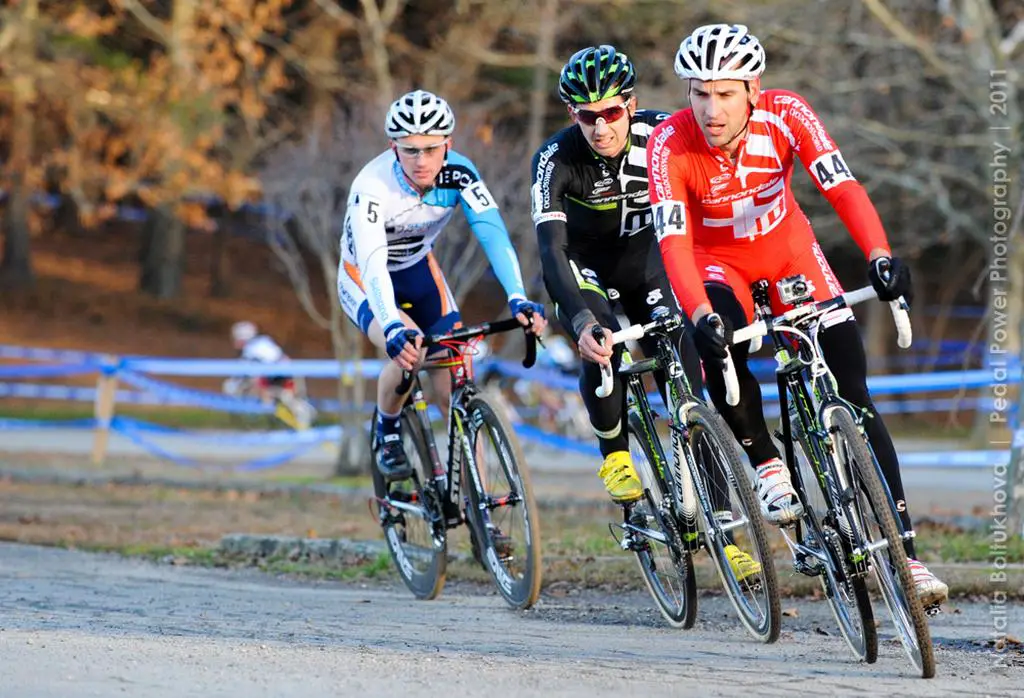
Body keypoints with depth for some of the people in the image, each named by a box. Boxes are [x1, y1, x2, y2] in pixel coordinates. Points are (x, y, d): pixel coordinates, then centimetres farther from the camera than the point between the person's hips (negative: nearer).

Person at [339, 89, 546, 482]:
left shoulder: (458, 174, -24)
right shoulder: (373, 187, -34)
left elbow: (493, 233, -35)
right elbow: (373, 265, -45)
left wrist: (518, 299, -51)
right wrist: (394, 328, -62)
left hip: (418, 271, 4)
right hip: (364, 281, -4)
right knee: (409, 351, -31)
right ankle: (386, 433, -2)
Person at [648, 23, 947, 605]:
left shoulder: (785, 115, -27)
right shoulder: (670, 145, -29)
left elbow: (842, 186, -38)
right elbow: (674, 240, -38)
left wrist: (880, 257, -54)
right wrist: (701, 316, -54)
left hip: (789, 251, 1)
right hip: (718, 261, -1)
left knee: (851, 392, -9)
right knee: (722, 350, -34)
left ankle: (902, 551, -7)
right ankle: (767, 467, -8)